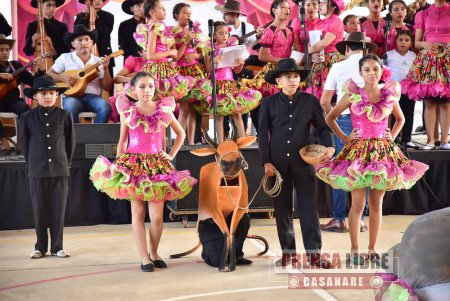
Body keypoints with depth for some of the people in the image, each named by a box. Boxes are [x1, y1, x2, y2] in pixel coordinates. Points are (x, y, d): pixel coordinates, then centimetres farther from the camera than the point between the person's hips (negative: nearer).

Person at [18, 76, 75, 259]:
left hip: (60, 170, 0)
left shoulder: (64, 116, 1)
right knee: (39, 210, 5)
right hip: (37, 171, 0)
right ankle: (41, 247, 16)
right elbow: (23, 143, 8)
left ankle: (57, 247, 13)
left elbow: (70, 142, 8)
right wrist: (31, 163, 8)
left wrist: (66, 162, 8)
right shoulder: (28, 117, 1)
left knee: (58, 210, 3)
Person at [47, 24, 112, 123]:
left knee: (105, 107, -32)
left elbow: (107, 88, 9)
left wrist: (105, 69, -5)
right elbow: (48, 75, 11)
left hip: (93, 97, 2)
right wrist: (62, 77, -8)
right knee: (71, 105, -38)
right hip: (73, 97, -1)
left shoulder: (98, 61, 14)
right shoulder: (65, 58, 10)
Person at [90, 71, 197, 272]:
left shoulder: (163, 110, 4)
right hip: (133, 164, 0)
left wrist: (171, 155, 7)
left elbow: (180, 134, 16)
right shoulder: (127, 111, 3)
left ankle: (154, 253, 17)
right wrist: (118, 164, 1)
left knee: (157, 216, -3)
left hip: (157, 165, 0)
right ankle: (144, 258, 6)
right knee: (138, 212, 0)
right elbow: (122, 141, 9)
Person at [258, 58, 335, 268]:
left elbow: (323, 127, 8)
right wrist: (266, 162, -3)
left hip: (303, 162, -1)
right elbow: (262, 134, 5)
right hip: (277, 164, 1)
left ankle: (313, 253, -3)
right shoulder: (269, 103, 5)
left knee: (308, 207, -5)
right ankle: (288, 252, 17)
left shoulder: (310, 101, 5)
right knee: (282, 208, 7)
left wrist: (329, 146, -11)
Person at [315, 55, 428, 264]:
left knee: (376, 204, 7)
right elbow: (329, 118, 4)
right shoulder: (353, 95, -4)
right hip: (359, 151, -3)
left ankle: (372, 250, 15)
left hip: (383, 152, 3)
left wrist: (391, 137, 9)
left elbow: (400, 119, 22)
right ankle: (354, 251, 5)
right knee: (358, 204, -3)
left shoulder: (390, 95, 5)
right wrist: (344, 138, -1)